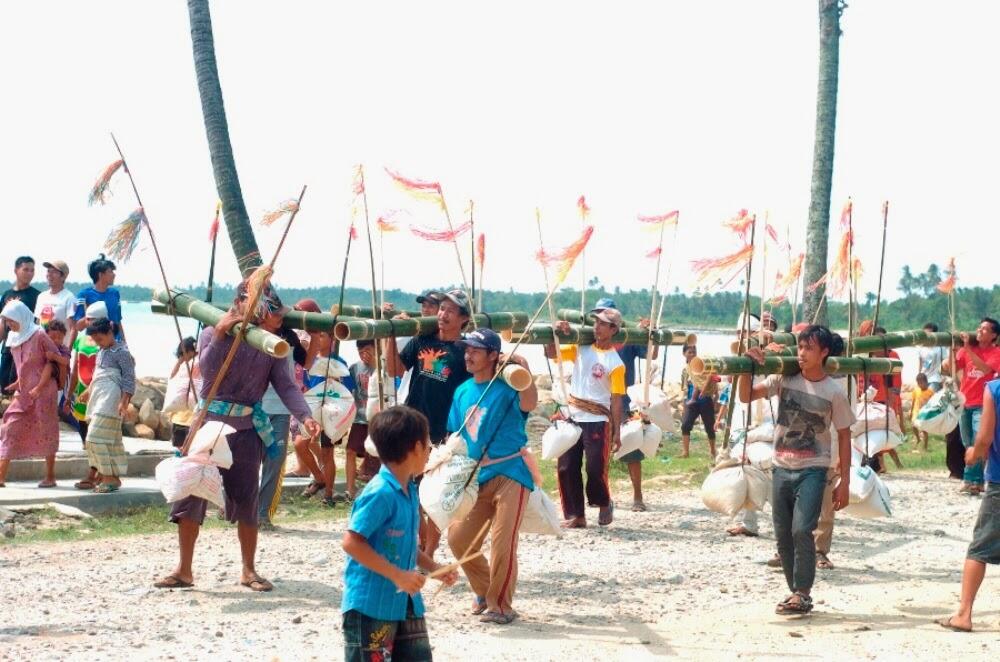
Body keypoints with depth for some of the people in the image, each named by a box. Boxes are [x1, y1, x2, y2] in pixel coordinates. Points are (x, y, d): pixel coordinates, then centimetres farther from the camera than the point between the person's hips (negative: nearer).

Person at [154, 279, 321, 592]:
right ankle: (184, 570, 7)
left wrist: (305, 416, -20)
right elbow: (208, 370, -13)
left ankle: (249, 571, 16)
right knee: (191, 492, -3)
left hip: (248, 428, 1)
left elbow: (286, 385, -5)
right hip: (209, 422, -1)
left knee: (247, 499, 4)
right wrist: (221, 334, -19)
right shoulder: (213, 333, 4)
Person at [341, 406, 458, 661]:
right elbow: (351, 542, -24)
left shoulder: (410, 492, 9)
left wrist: (434, 568, 8)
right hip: (370, 603, -9)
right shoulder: (380, 493, -20)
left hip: (404, 601, 9)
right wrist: (397, 575, -24)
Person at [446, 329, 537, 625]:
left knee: (503, 543, -9)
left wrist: (523, 369, -38)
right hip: (476, 477, 7)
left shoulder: (506, 386, -8)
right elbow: (455, 436, 19)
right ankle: (485, 592, 24)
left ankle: (500, 605, 6)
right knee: (458, 538, 4)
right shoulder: (463, 392, 11)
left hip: (510, 473, -6)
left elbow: (528, 405, -30)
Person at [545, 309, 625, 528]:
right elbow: (551, 354, 6)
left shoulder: (615, 363, -6)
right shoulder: (580, 349, 7)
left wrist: (617, 432, -7)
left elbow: (616, 400, -6)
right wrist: (555, 334, -12)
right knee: (567, 468, 3)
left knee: (596, 468, -5)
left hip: (597, 421, -5)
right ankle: (575, 515, 11)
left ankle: (604, 504, 23)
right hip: (573, 417, 5)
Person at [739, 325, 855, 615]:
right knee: (782, 535, 7)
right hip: (782, 468, 4)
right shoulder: (784, 379, 0)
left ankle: (803, 593, -4)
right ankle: (796, 591, 22)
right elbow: (746, 396, -2)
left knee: (802, 530, -17)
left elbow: (844, 436, 0)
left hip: (812, 471, -4)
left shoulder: (834, 391, -6)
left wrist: (844, 482, -3)